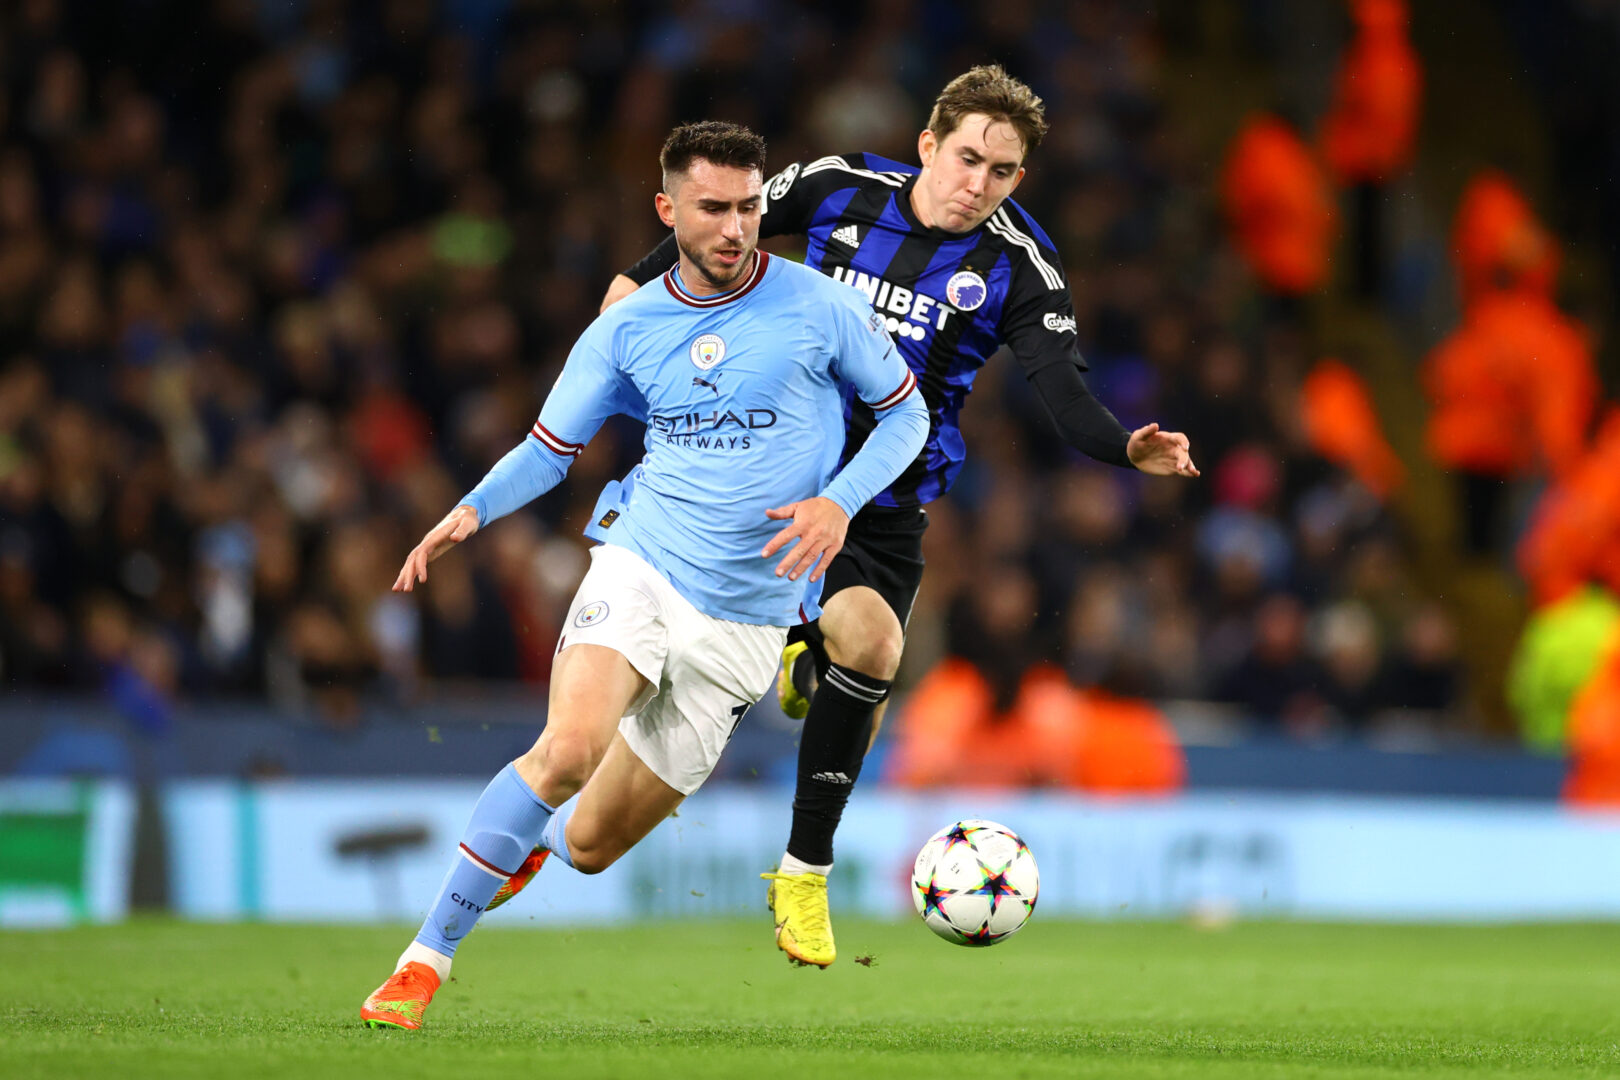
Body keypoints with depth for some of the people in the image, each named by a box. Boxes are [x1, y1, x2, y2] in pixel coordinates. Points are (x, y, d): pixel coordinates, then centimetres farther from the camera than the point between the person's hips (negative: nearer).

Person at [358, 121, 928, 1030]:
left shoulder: (818, 307, -4)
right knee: (568, 748, -29)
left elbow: (907, 414, 6)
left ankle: (535, 840, 44)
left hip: (747, 616, 0)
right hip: (640, 561, 0)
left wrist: (840, 501, -11)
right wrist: (473, 511, -9)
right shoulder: (626, 329, 2)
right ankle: (427, 957, -19)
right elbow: (550, 449, 10)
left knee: (593, 843, 5)